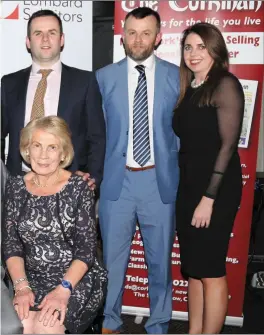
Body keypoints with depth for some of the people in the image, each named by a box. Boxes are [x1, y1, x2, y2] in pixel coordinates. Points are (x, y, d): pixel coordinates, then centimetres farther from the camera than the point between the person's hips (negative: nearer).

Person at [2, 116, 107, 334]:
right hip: (32, 276, 3)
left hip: (77, 277, -2)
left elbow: (86, 249, -10)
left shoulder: (78, 188, -9)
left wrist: (63, 289, -21)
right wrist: (21, 286, -13)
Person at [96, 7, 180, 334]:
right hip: (116, 179, 1)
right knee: (112, 257, 13)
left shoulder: (177, 77, 1)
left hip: (161, 180, 0)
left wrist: (184, 173, -1)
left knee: (160, 258, 13)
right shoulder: (104, 77, 2)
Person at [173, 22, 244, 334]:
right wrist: (191, 194, 6)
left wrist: (209, 198, -17)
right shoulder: (190, 89, 13)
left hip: (216, 191, -7)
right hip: (188, 188, 8)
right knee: (193, 269, 13)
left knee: (210, 270, 1)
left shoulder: (225, 84, -8)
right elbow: (188, 143, 12)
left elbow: (228, 144, -14)